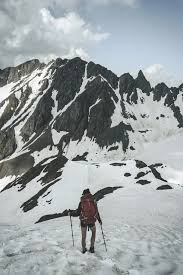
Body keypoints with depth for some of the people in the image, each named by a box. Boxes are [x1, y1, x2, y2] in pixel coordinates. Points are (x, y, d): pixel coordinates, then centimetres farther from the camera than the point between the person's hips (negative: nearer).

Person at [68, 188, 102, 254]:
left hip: (83, 221, -1)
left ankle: (84, 249, 24)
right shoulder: (93, 201, -3)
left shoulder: (81, 202, -8)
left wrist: (71, 213, 11)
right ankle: (92, 248, 20)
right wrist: (99, 220, 16)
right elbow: (96, 212, 1)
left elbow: (78, 212, -7)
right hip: (92, 221, 1)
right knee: (93, 232, 24)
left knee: (83, 236, 16)